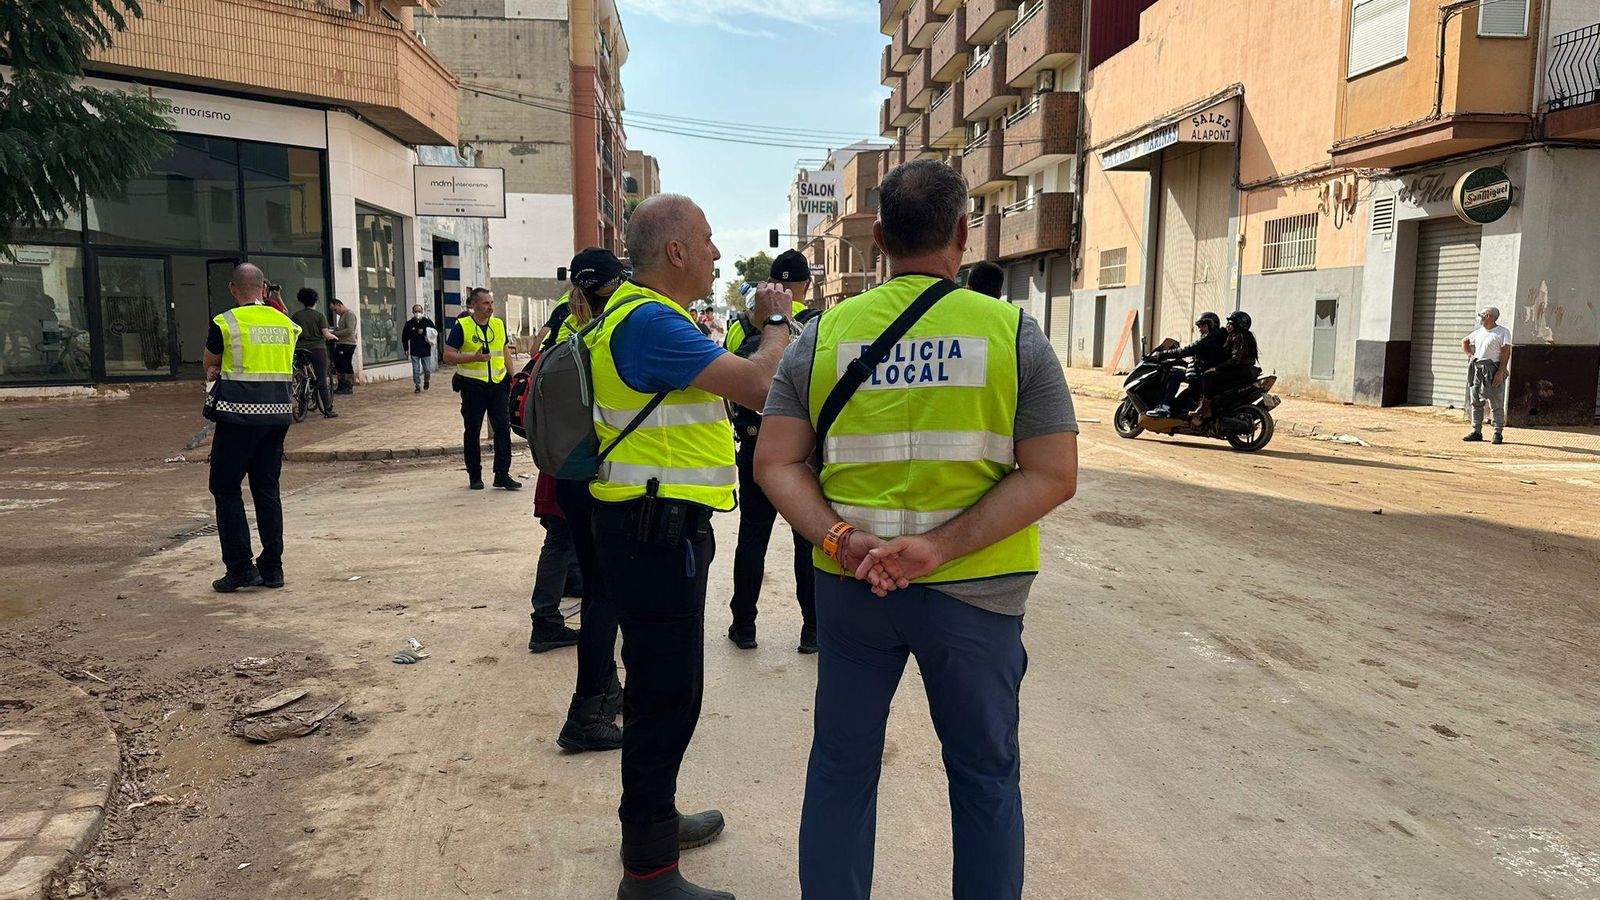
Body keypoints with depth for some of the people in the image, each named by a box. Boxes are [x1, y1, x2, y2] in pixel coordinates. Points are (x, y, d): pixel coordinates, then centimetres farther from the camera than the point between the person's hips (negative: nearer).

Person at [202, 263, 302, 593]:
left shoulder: (225, 324, -6)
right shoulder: (286, 324, 8)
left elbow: (210, 366, 8)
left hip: (239, 416, -5)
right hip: (278, 414, 5)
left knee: (226, 489, 6)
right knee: (267, 489, 11)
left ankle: (240, 569, 3)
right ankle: (272, 568, 12)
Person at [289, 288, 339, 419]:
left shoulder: (296, 315, 5)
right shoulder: (319, 315, -3)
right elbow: (326, 335, -7)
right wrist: (334, 336, 12)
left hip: (300, 349, 3)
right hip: (318, 349, -3)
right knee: (322, 381, -1)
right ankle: (327, 410, -2)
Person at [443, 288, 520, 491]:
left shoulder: (498, 324, 10)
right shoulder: (461, 326, -4)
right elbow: (448, 355, -7)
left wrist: (511, 377, 15)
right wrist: (474, 357, -19)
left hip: (498, 385, 3)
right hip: (473, 386, -3)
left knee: (503, 428, -3)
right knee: (472, 432, 5)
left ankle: (502, 475, 1)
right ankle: (474, 476, 15)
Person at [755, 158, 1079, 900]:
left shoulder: (823, 334, 0)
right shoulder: (1014, 332, -6)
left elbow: (775, 464, -4)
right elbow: (1053, 476, -11)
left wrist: (839, 540, -15)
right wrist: (940, 548, -17)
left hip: (851, 585, 2)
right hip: (975, 589, -1)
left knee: (841, 768, 17)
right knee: (985, 776, 16)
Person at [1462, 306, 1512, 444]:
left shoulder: (1502, 332, -6)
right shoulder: (1479, 332, 15)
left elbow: (1506, 353, -12)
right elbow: (1464, 341, 32)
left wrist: (1500, 372, -20)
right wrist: (1469, 354, 14)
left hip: (1493, 370, -7)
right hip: (1477, 369, 7)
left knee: (1496, 404, -5)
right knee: (1475, 402, 6)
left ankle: (1498, 434, 0)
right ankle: (1476, 432, 11)